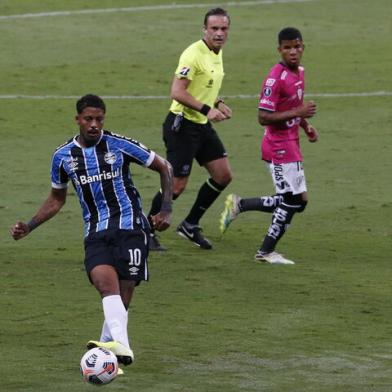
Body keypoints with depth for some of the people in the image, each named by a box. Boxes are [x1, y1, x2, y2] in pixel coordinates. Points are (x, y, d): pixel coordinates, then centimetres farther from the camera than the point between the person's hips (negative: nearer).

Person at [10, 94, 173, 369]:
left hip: (130, 225, -1)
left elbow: (164, 168, 6)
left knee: (124, 292, -8)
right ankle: (121, 346, -39)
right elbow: (57, 199, 22)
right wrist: (29, 227, 11)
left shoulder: (120, 146, -4)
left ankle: (109, 342, 12)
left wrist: (166, 210, -2)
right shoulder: (63, 156, 6)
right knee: (104, 281, -26)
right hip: (96, 232, 1)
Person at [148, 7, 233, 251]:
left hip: (202, 126, 9)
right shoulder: (194, 54, -19)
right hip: (182, 125, -9)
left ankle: (190, 226, 20)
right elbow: (177, 92, -25)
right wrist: (206, 109, -28)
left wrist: (218, 103, 8)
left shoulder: (217, 53, 10)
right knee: (177, 185, -5)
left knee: (223, 175, 6)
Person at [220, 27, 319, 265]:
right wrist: (297, 113, -26)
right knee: (293, 200, -6)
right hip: (279, 146, -9)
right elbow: (264, 117, -22)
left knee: (298, 201, 12)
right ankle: (266, 251, 6)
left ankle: (239, 205, 19)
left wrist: (306, 125, 9)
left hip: (291, 144, 9)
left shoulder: (299, 71, 9)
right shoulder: (276, 78, -19)